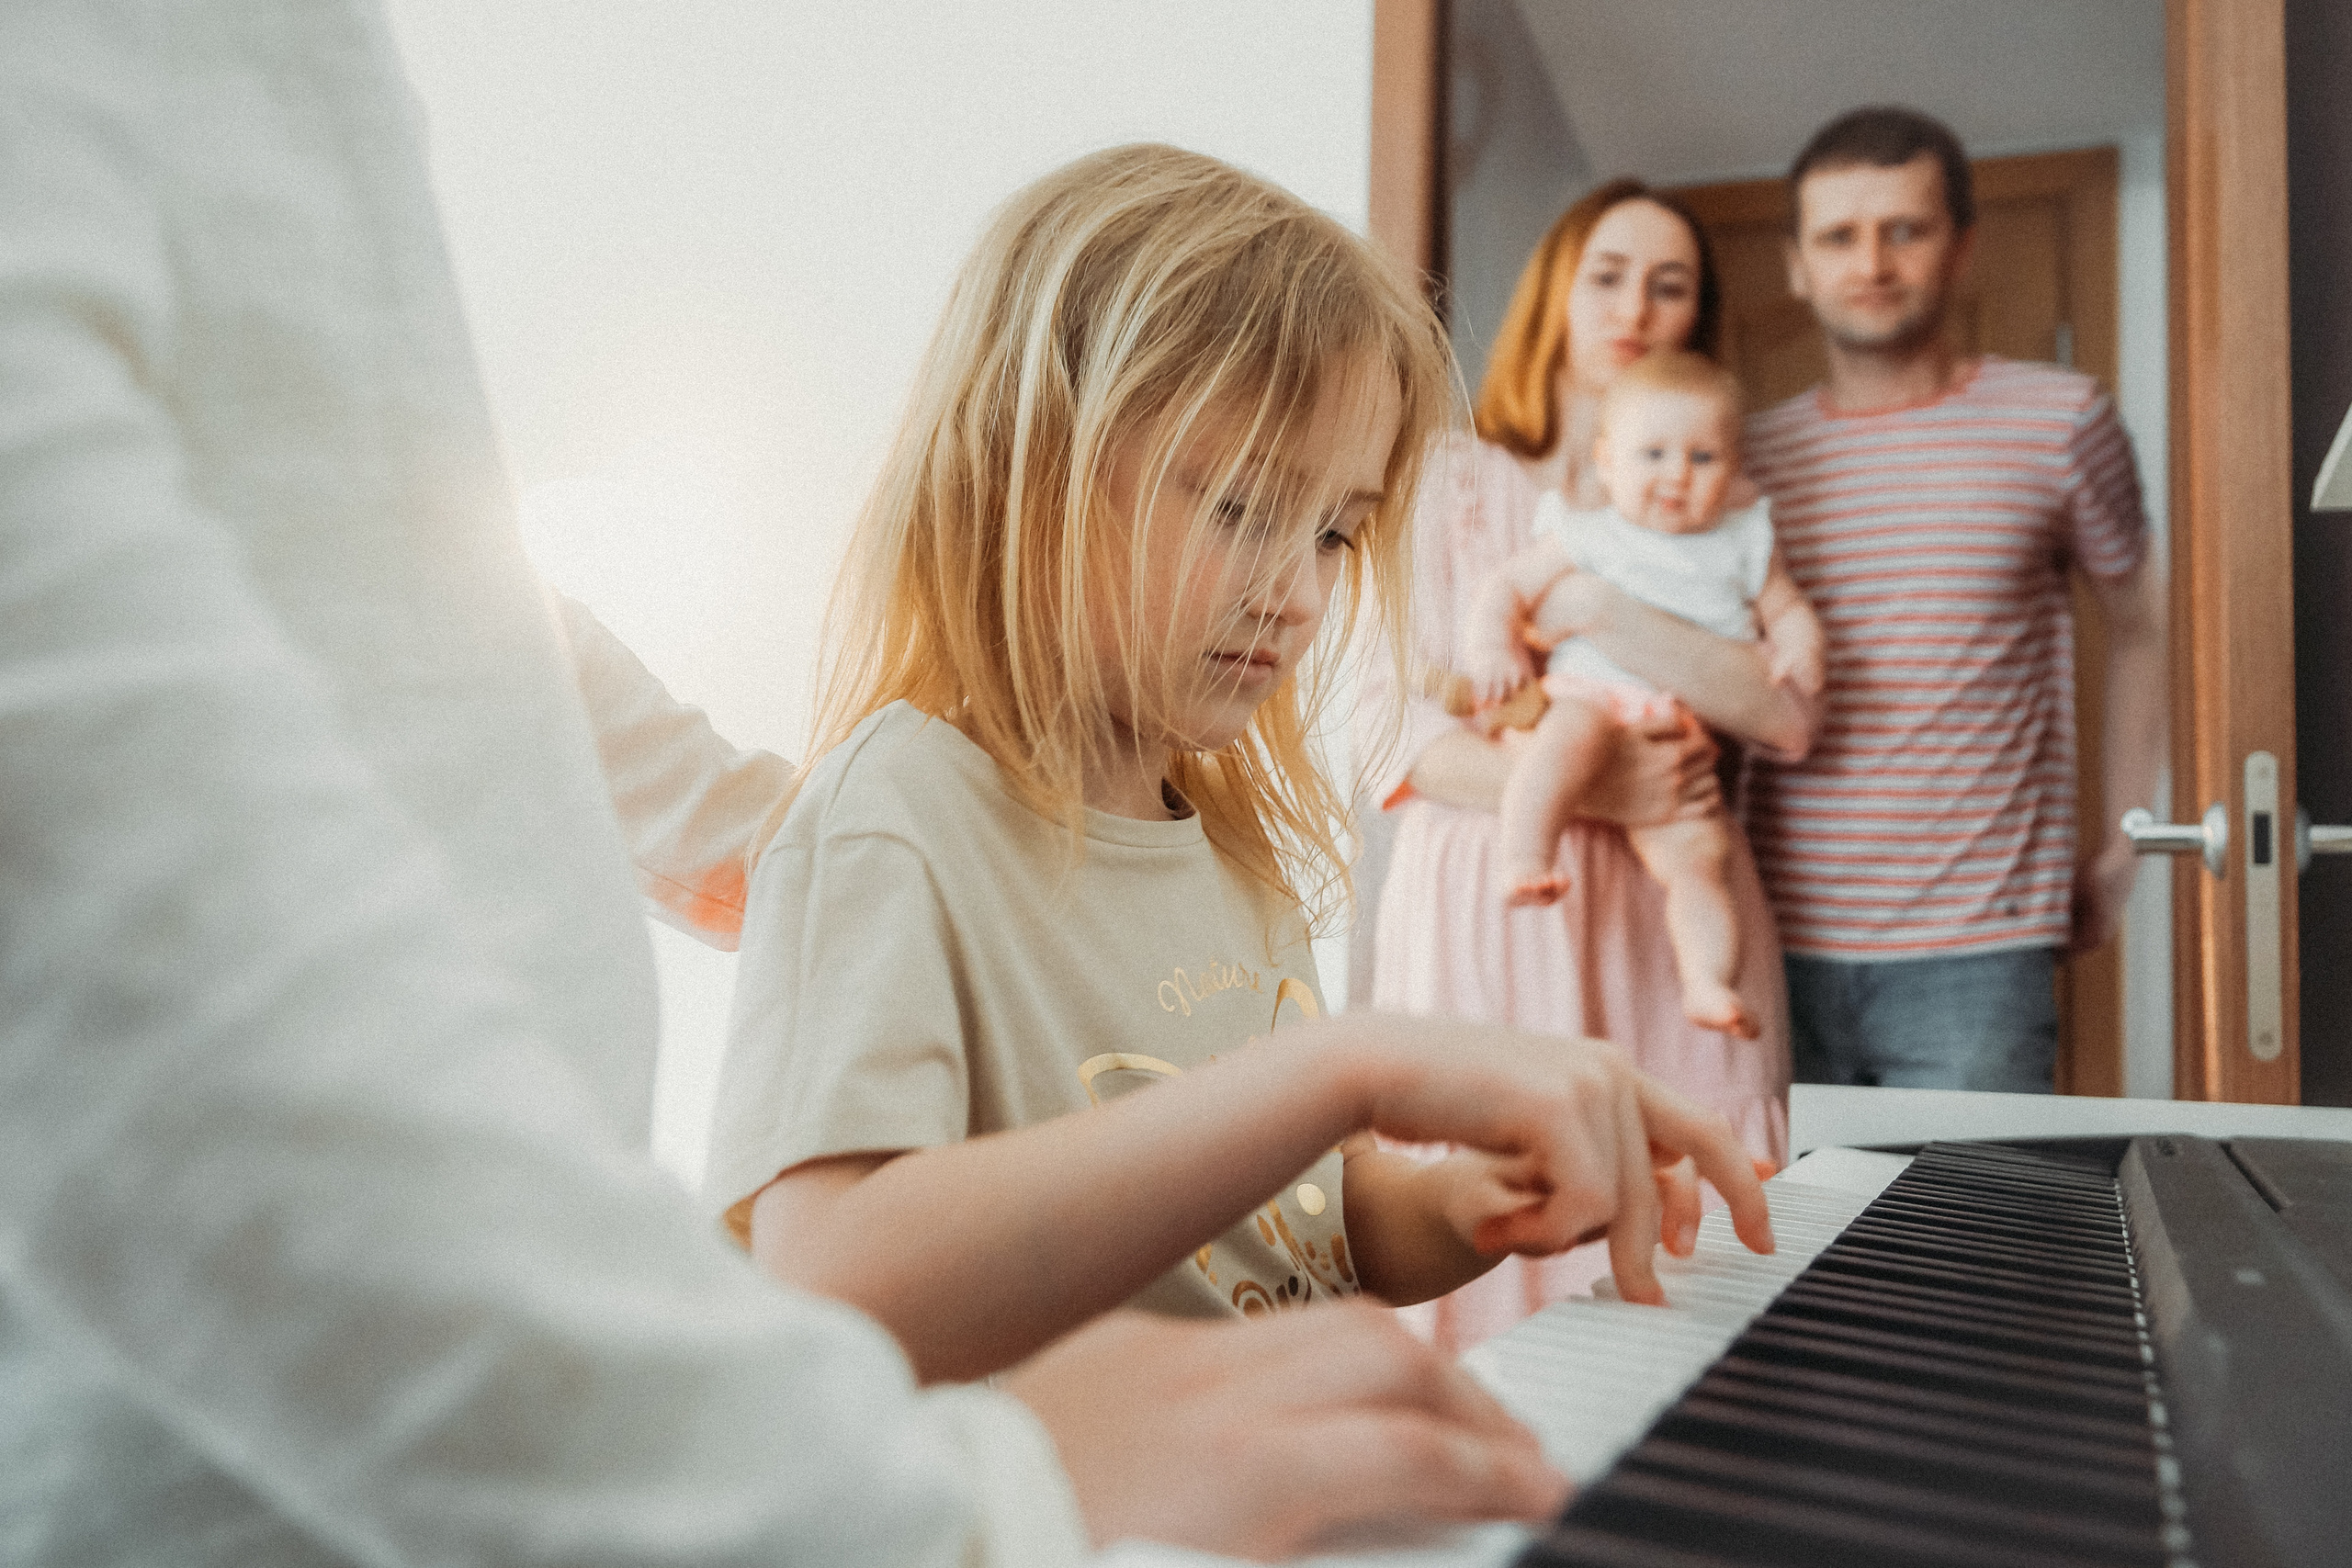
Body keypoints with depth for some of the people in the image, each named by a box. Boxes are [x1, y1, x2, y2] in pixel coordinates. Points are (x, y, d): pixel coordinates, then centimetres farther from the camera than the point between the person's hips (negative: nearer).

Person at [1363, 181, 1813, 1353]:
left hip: (1670, 920, 2)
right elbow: (1387, 728, -3)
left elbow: (1788, 714, 0)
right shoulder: (1450, 481, 9)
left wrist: (1599, 614, -10)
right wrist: (1588, 789, -14)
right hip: (1484, 918, -2)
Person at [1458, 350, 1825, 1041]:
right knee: (1573, 733, -38)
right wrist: (1494, 645, -10)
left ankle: (1707, 984, -18)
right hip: (1591, 696, -3)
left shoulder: (1745, 545, 20)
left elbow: (1788, 608, 24)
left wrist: (1800, 649, 1)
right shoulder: (1584, 537, 12)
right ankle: (1526, 862, -48)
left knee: (1697, 857, -15)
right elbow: (1509, 588, 10)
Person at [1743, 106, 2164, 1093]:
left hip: (1973, 949, -2)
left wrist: (2116, 847, 12)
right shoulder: (1749, 455, 8)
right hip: (1779, 941, 2)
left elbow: (2139, 625, 14)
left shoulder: (2059, 419, 3)